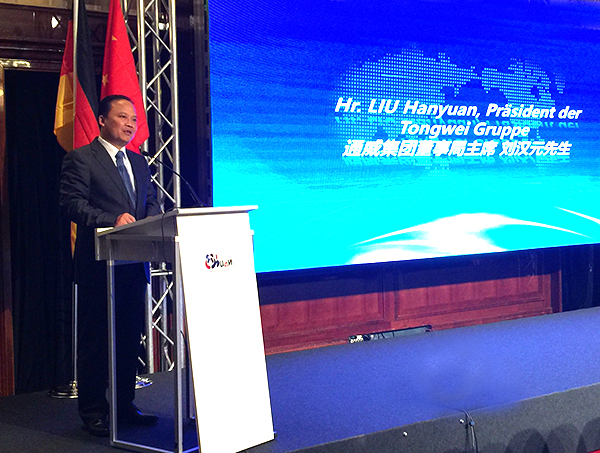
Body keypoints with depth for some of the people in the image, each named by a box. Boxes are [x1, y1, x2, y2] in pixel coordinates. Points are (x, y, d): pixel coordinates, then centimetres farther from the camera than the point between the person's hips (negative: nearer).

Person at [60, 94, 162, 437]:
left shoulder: (139, 163, 19)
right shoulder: (81, 159, -4)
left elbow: (152, 203, 19)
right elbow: (72, 203, -13)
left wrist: (151, 222, -4)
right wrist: (112, 220, -24)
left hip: (135, 263, 7)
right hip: (99, 264, -7)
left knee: (131, 336, 11)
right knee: (95, 338, -1)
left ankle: (124, 404, 21)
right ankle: (93, 411, 7)